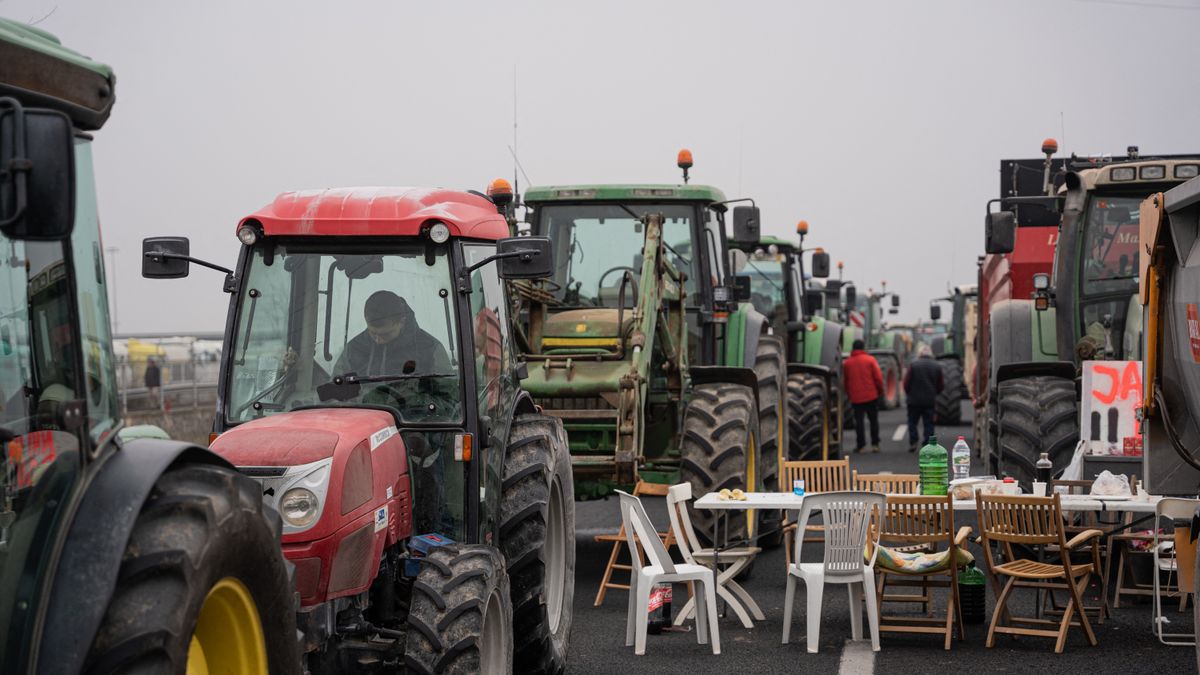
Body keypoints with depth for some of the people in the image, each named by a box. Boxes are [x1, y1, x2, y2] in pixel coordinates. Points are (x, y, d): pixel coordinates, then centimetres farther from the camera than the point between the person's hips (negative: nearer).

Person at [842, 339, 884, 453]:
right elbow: (878, 377, -7)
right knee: (873, 420, 9)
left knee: (859, 421, 6)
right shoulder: (870, 360, -5)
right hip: (871, 396, -1)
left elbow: (844, 381, 7)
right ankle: (875, 444, 7)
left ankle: (860, 445, 3)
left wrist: (849, 394, 19)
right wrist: (880, 391, 7)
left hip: (856, 397, 1)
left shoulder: (847, 363, 2)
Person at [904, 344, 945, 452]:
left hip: (914, 399, -2)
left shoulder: (913, 364, -8)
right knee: (929, 423, 7)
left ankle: (913, 442, 2)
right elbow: (941, 385, 3)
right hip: (930, 401, 2)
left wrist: (909, 393, 8)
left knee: (912, 422, 11)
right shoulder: (937, 366, 0)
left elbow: (906, 382, -9)